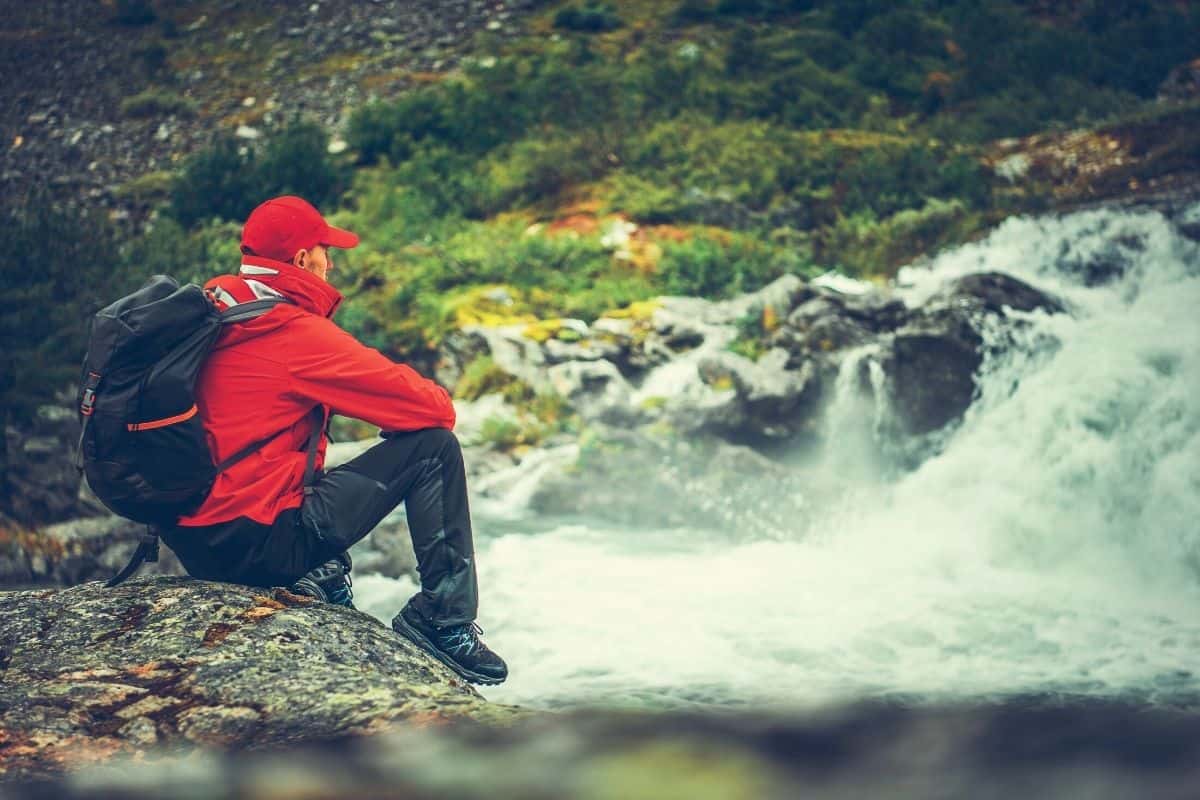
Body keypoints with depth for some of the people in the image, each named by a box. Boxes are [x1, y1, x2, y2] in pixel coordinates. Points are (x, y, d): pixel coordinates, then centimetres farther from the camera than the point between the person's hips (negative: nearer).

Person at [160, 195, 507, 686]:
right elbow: (437, 409, -11)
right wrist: (437, 404, 13)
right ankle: (445, 620, 4)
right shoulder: (298, 333, -14)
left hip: (191, 542, 8)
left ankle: (321, 574, 15)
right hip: (256, 543, -8)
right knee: (435, 448, -1)